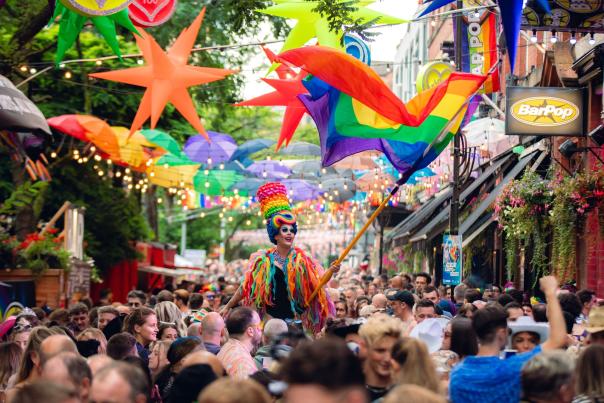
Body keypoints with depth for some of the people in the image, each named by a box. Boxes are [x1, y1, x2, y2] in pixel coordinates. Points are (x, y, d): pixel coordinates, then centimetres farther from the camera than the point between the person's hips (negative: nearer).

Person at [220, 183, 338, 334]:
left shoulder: (301, 259, 1)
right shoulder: (264, 260, -1)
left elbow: (317, 283, -7)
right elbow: (246, 287, 7)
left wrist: (330, 271, -26)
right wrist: (227, 307, 10)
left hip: (296, 320, 1)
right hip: (271, 319, -1)